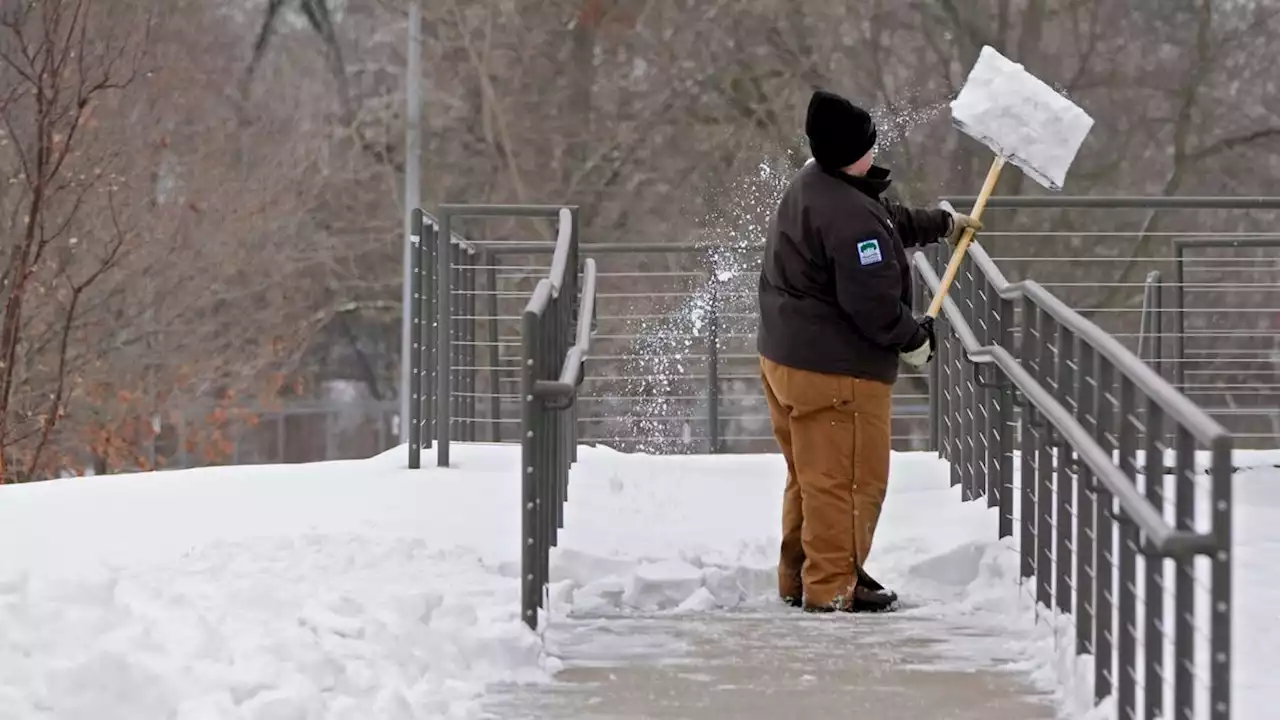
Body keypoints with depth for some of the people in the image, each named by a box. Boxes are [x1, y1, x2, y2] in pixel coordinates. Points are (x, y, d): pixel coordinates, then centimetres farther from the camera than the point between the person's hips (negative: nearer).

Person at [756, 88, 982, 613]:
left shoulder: (811, 185, 8)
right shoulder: (850, 217, -26)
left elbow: (888, 222, 27)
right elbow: (873, 303, -25)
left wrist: (941, 223, 35)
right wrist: (915, 339, -7)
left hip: (784, 355, 11)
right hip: (836, 371, -11)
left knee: (810, 478, 21)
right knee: (845, 480, 0)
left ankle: (799, 579, 30)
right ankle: (832, 586, 6)